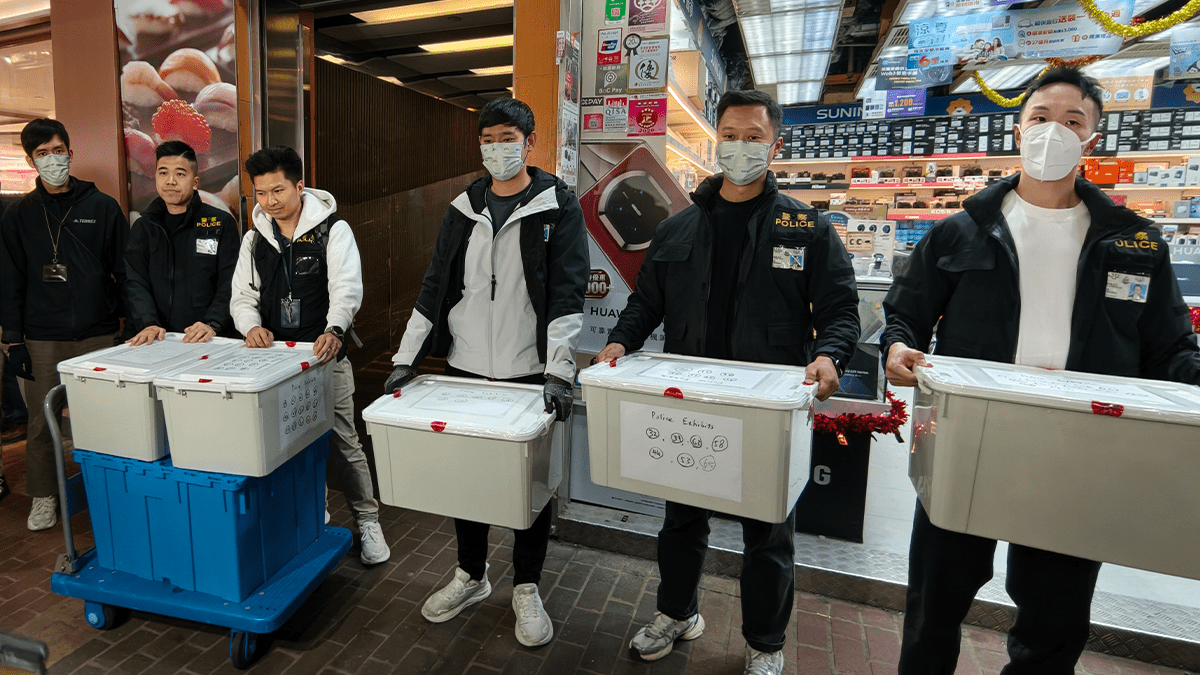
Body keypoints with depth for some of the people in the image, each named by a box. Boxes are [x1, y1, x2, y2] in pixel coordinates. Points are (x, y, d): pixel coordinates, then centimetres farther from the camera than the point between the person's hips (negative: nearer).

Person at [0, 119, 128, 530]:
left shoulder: (102, 207, 5)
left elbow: (125, 272, 4)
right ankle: (43, 498, 23)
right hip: (42, 341, 2)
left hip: (99, 334, -1)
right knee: (42, 422, 7)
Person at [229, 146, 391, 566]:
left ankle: (367, 521, 16)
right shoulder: (255, 239, 10)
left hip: (325, 356, -5)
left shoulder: (333, 230, -6)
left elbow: (347, 288, -18)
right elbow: (242, 295, 8)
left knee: (342, 443, 0)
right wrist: (252, 325, -15)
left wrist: (334, 331, -38)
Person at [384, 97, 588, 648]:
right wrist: (406, 358, 2)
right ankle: (470, 576, 35)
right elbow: (435, 287, 9)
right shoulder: (464, 209, 9)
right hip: (465, 369, 4)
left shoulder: (558, 206, -3)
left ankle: (526, 588, 29)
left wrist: (558, 371, -20)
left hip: (529, 373, -3)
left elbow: (567, 292, -11)